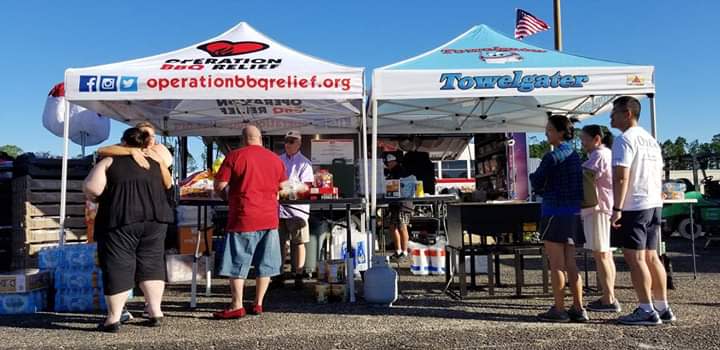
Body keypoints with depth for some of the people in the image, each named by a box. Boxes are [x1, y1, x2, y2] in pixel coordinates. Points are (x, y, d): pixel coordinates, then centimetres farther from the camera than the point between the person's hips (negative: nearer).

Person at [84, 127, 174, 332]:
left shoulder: (109, 162, 3)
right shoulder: (156, 160, 14)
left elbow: (91, 188, -8)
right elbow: (168, 185, 26)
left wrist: (95, 198, 12)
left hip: (120, 220, -3)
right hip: (154, 218, 3)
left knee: (118, 266, 4)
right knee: (151, 263, 12)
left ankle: (114, 318, 8)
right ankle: (156, 312, 15)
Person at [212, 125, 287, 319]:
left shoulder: (234, 156, -5)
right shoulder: (276, 159, 7)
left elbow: (219, 186, -6)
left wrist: (228, 197, 14)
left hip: (243, 218, -4)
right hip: (269, 218, 4)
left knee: (237, 263, 3)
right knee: (264, 264, 11)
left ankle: (237, 306, 4)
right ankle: (258, 304, 17)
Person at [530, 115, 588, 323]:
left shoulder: (552, 157, -12)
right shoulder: (575, 155, 13)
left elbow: (537, 184, -8)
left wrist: (532, 175, 12)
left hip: (556, 213, -8)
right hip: (574, 213, 8)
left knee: (556, 264, -1)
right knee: (570, 263, 11)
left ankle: (559, 310, 4)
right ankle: (578, 309, 14)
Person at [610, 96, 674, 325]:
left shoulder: (625, 139, -12)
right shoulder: (651, 140, 17)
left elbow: (621, 177, -20)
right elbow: (659, 176, 20)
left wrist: (617, 209, -20)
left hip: (634, 207, -9)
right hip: (654, 204, 9)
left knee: (635, 258, -4)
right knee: (651, 257, 14)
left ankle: (647, 311, -1)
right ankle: (662, 308, 19)